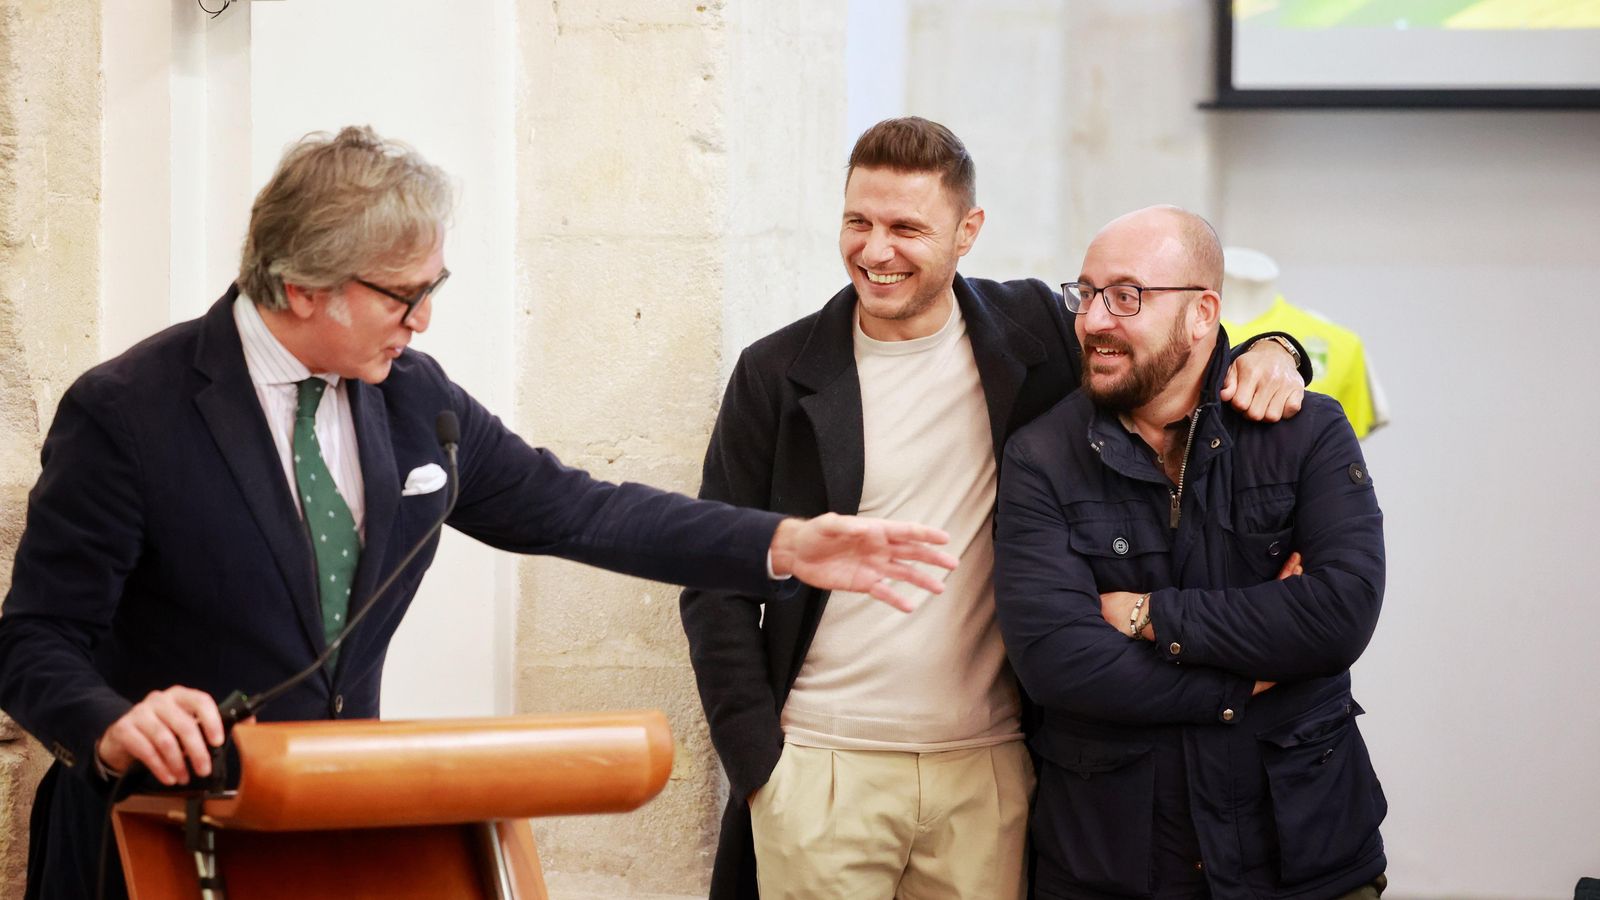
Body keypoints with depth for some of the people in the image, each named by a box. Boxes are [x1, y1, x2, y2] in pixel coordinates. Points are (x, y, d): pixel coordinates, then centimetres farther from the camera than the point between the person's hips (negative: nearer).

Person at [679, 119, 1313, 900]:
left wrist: (1262, 352, -2)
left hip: (988, 775, 1)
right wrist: (756, 757, -5)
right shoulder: (777, 375, 2)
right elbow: (717, 585, 4)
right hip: (822, 774, -1)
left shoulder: (1030, 331, 5)